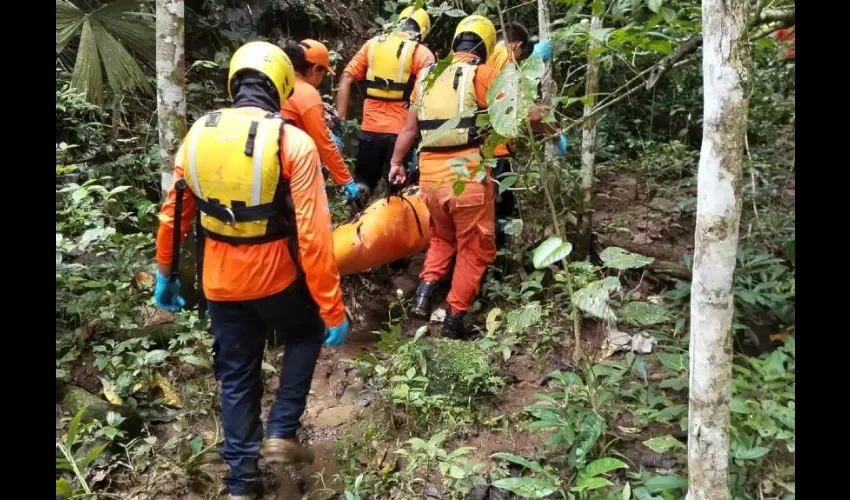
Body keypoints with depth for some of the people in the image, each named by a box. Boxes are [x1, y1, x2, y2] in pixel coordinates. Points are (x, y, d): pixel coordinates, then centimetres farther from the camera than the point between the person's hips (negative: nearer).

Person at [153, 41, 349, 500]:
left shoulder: (197, 134, -2)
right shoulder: (292, 142, -16)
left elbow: (173, 216, 6)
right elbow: (313, 235, -20)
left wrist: (165, 273, 21)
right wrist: (333, 308, -15)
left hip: (220, 284, 4)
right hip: (277, 279, -3)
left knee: (236, 376, 20)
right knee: (307, 333, 28)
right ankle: (281, 433, 22)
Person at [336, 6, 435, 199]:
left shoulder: (372, 44, 9)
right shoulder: (421, 53, -2)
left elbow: (346, 79, 3)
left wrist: (341, 119, 5)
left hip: (370, 129, 3)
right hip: (401, 132, -3)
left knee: (361, 185, 16)